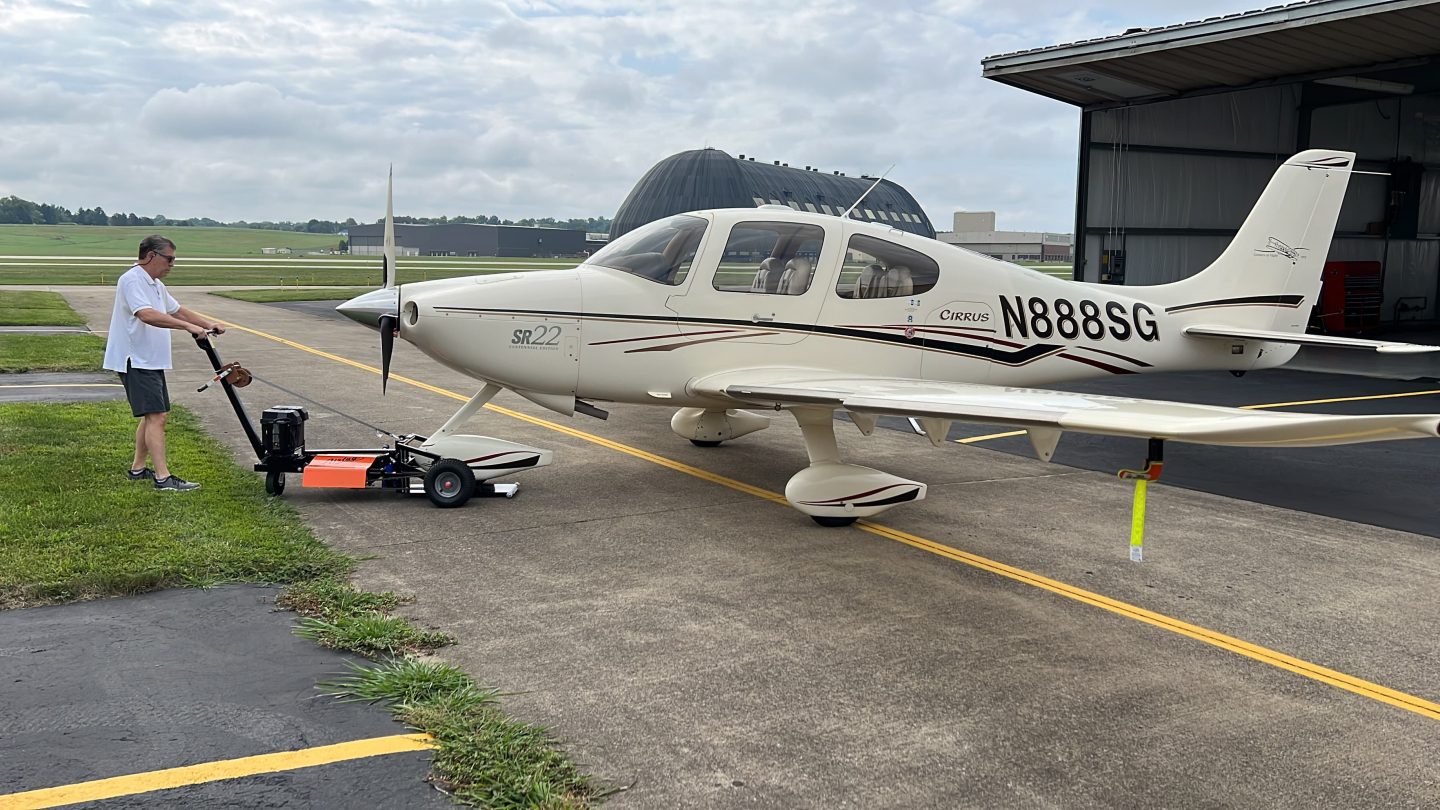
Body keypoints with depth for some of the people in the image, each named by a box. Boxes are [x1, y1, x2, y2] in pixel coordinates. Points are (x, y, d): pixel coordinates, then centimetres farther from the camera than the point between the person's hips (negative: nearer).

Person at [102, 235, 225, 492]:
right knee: (156, 416, -15)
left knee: (156, 415, 16)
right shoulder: (132, 281, -17)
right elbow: (147, 315, -31)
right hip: (136, 362, -11)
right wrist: (189, 327, -35)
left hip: (152, 362, 11)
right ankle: (163, 478, -18)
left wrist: (208, 325, 17)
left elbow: (177, 310, 27)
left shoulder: (156, 285, 16)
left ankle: (138, 469, 26)